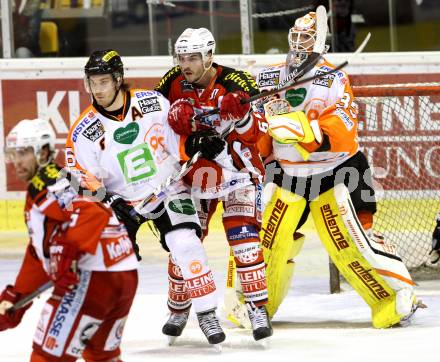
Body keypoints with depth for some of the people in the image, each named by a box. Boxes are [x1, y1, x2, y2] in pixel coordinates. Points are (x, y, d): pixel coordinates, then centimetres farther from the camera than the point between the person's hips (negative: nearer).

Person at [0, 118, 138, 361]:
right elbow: (38, 256, 31)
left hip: (92, 277, -11)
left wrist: (68, 252, -33)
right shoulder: (36, 195, 28)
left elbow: (91, 211, -25)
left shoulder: (49, 182, -6)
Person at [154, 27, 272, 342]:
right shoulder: (173, 83, -5)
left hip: (236, 170, -4)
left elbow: (257, 132, -19)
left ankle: (258, 307, -13)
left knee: (243, 234, -17)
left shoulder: (236, 83, -18)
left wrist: (240, 115, -39)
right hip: (194, 171, 4)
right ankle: (178, 309, 22)